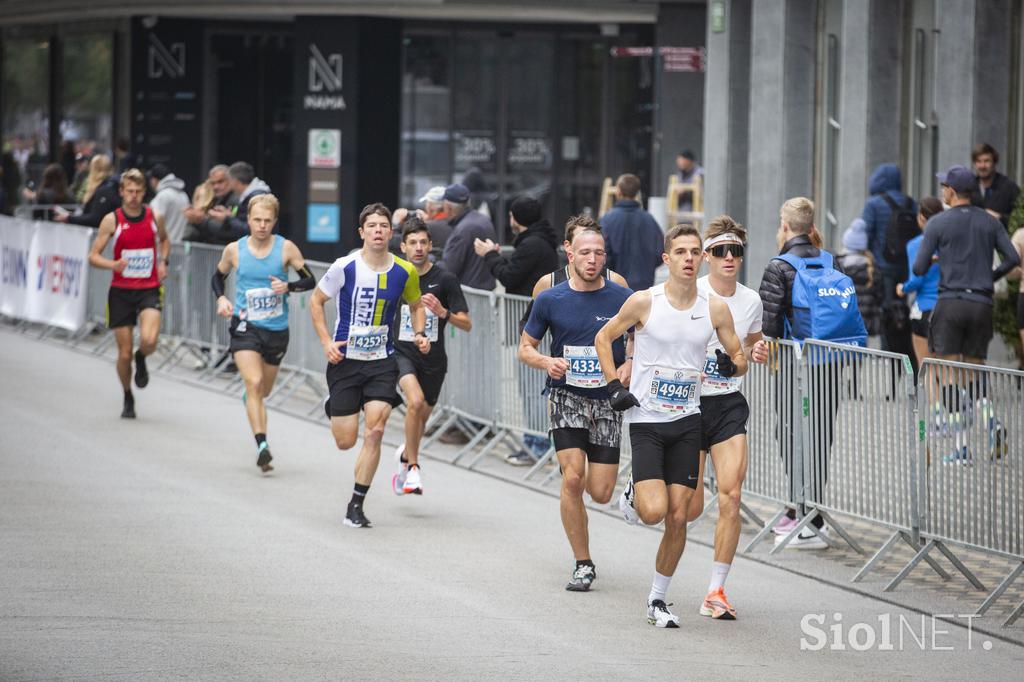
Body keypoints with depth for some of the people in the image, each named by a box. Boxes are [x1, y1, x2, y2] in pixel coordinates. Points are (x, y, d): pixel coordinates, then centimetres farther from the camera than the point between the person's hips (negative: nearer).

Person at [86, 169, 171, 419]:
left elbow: (164, 240, 23)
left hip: (149, 289, 0)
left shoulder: (155, 217, 0)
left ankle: (141, 360, 12)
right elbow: (93, 256, -3)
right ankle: (128, 399, 27)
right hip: (121, 292, 0)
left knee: (149, 340, -25)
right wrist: (113, 265, -22)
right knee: (124, 353, 3)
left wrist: (163, 262, 5)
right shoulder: (112, 220, -5)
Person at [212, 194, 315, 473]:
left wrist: (288, 286, -20)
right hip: (245, 327, -2)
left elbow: (310, 280, 0)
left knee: (263, 390, 16)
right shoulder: (234, 250, -2)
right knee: (254, 384, -21)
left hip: (276, 329, 2)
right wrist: (221, 299, -4)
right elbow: (218, 277, 15)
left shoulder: (286, 248, -5)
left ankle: (248, 399, 54)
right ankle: (262, 445, -26)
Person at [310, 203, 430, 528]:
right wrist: (326, 342, -8)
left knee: (374, 432, -15)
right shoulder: (345, 267, -11)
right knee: (345, 441, 2)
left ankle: (356, 505, -2)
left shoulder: (405, 272, -3)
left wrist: (419, 334, -2)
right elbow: (316, 300, 2)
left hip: (382, 361, 1)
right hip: (345, 359, -1)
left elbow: (416, 305, 16)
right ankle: (333, 407, 41)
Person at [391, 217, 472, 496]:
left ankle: (406, 455, 48)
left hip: (433, 358, 1)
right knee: (416, 400, -28)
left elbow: (466, 324, -7)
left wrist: (443, 313, -24)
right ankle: (412, 465, -13)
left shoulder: (445, 279, -6)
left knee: (422, 415, 15)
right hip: (401, 352, -1)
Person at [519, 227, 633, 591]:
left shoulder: (622, 298, -3)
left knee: (600, 493, -2)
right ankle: (582, 564, -4)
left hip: (608, 399, 0)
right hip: (567, 396, 0)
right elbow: (525, 348, 8)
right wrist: (546, 362, -13)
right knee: (573, 479, -16)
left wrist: (629, 366, -13)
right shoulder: (550, 299, -1)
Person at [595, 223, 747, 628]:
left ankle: (658, 599, 14)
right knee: (654, 512, -16)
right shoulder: (644, 302, -7)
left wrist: (732, 365, -13)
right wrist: (614, 386, -3)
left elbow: (740, 360, 11)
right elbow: (603, 338, 7)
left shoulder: (715, 309, 0)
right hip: (646, 420, -3)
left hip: (687, 423, 3)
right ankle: (635, 492, 21)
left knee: (678, 518, -1)